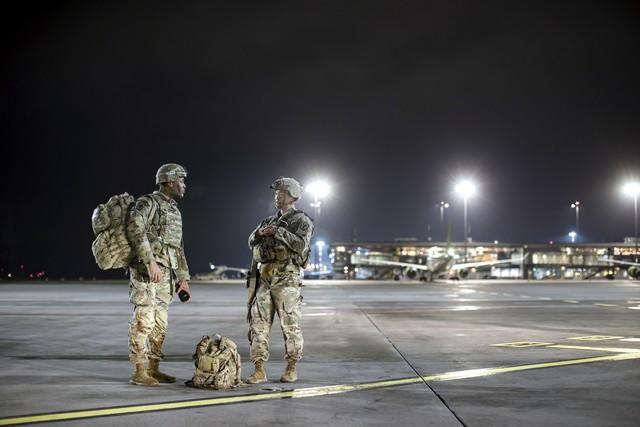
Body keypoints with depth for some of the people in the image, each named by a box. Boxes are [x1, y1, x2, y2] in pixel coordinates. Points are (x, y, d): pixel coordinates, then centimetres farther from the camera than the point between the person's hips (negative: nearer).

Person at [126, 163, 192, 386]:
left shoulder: (174, 211, 20)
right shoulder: (148, 203, -6)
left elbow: (178, 247, 24)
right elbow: (134, 229, -22)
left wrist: (183, 277, 20)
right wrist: (150, 261, -28)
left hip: (165, 274, 9)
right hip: (146, 272, -9)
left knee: (160, 324, 9)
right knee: (144, 321, -9)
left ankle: (153, 369, 16)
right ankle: (139, 372, -6)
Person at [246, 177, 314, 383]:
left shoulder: (301, 220, 1)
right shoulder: (271, 220, 21)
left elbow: (301, 244, -16)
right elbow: (252, 243, 14)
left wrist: (278, 232, -20)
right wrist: (259, 233, -7)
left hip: (286, 277, -6)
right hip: (265, 276, 6)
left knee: (290, 323, -2)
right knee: (258, 322, -1)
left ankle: (292, 369, 9)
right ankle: (259, 370, 0)